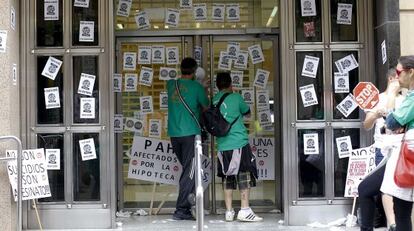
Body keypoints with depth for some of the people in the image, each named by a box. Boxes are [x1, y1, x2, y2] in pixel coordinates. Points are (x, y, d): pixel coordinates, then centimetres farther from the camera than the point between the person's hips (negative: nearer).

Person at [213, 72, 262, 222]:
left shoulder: (214, 100, 7)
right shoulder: (235, 97, -5)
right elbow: (247, 111, 11)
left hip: (222, 146, 5)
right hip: (239, 143, -5)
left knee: (227, 178, 10)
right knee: (244, 175, 1)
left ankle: (229, 212, 10)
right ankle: (245, 211, -2)